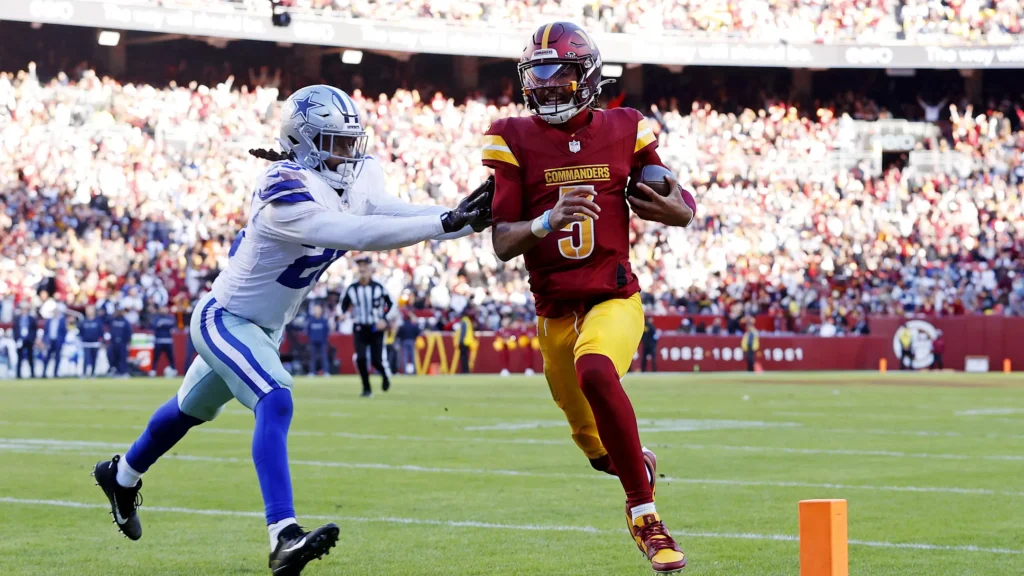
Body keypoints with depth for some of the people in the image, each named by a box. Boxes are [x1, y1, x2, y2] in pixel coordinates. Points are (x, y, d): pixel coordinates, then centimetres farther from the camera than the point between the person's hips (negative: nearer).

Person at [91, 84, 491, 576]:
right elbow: (355, 234, -43)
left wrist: (462, 216, -41)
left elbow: (393, 213, -24)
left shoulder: (356, 178, -7)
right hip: (225, 319, -9)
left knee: (192, 409, 27)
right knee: (275, 403, -29)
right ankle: (284, 536, -37)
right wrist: (446, 223, -47)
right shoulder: (286, 193, -32)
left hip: (264, 328, 9)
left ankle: (122, 476, 52)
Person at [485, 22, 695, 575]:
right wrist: (550, 220, -26)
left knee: (595, 371, -35)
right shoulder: (514, 140, -1)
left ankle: (644, 509, -23)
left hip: (614, 298, -2)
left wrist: (676, 209, -14)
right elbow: (503, 244, -6)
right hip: (554, 310, 2)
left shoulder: (624, 132, 2)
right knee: (596, 444, 13)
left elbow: (683, 207, 11)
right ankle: (640, 462, 52)